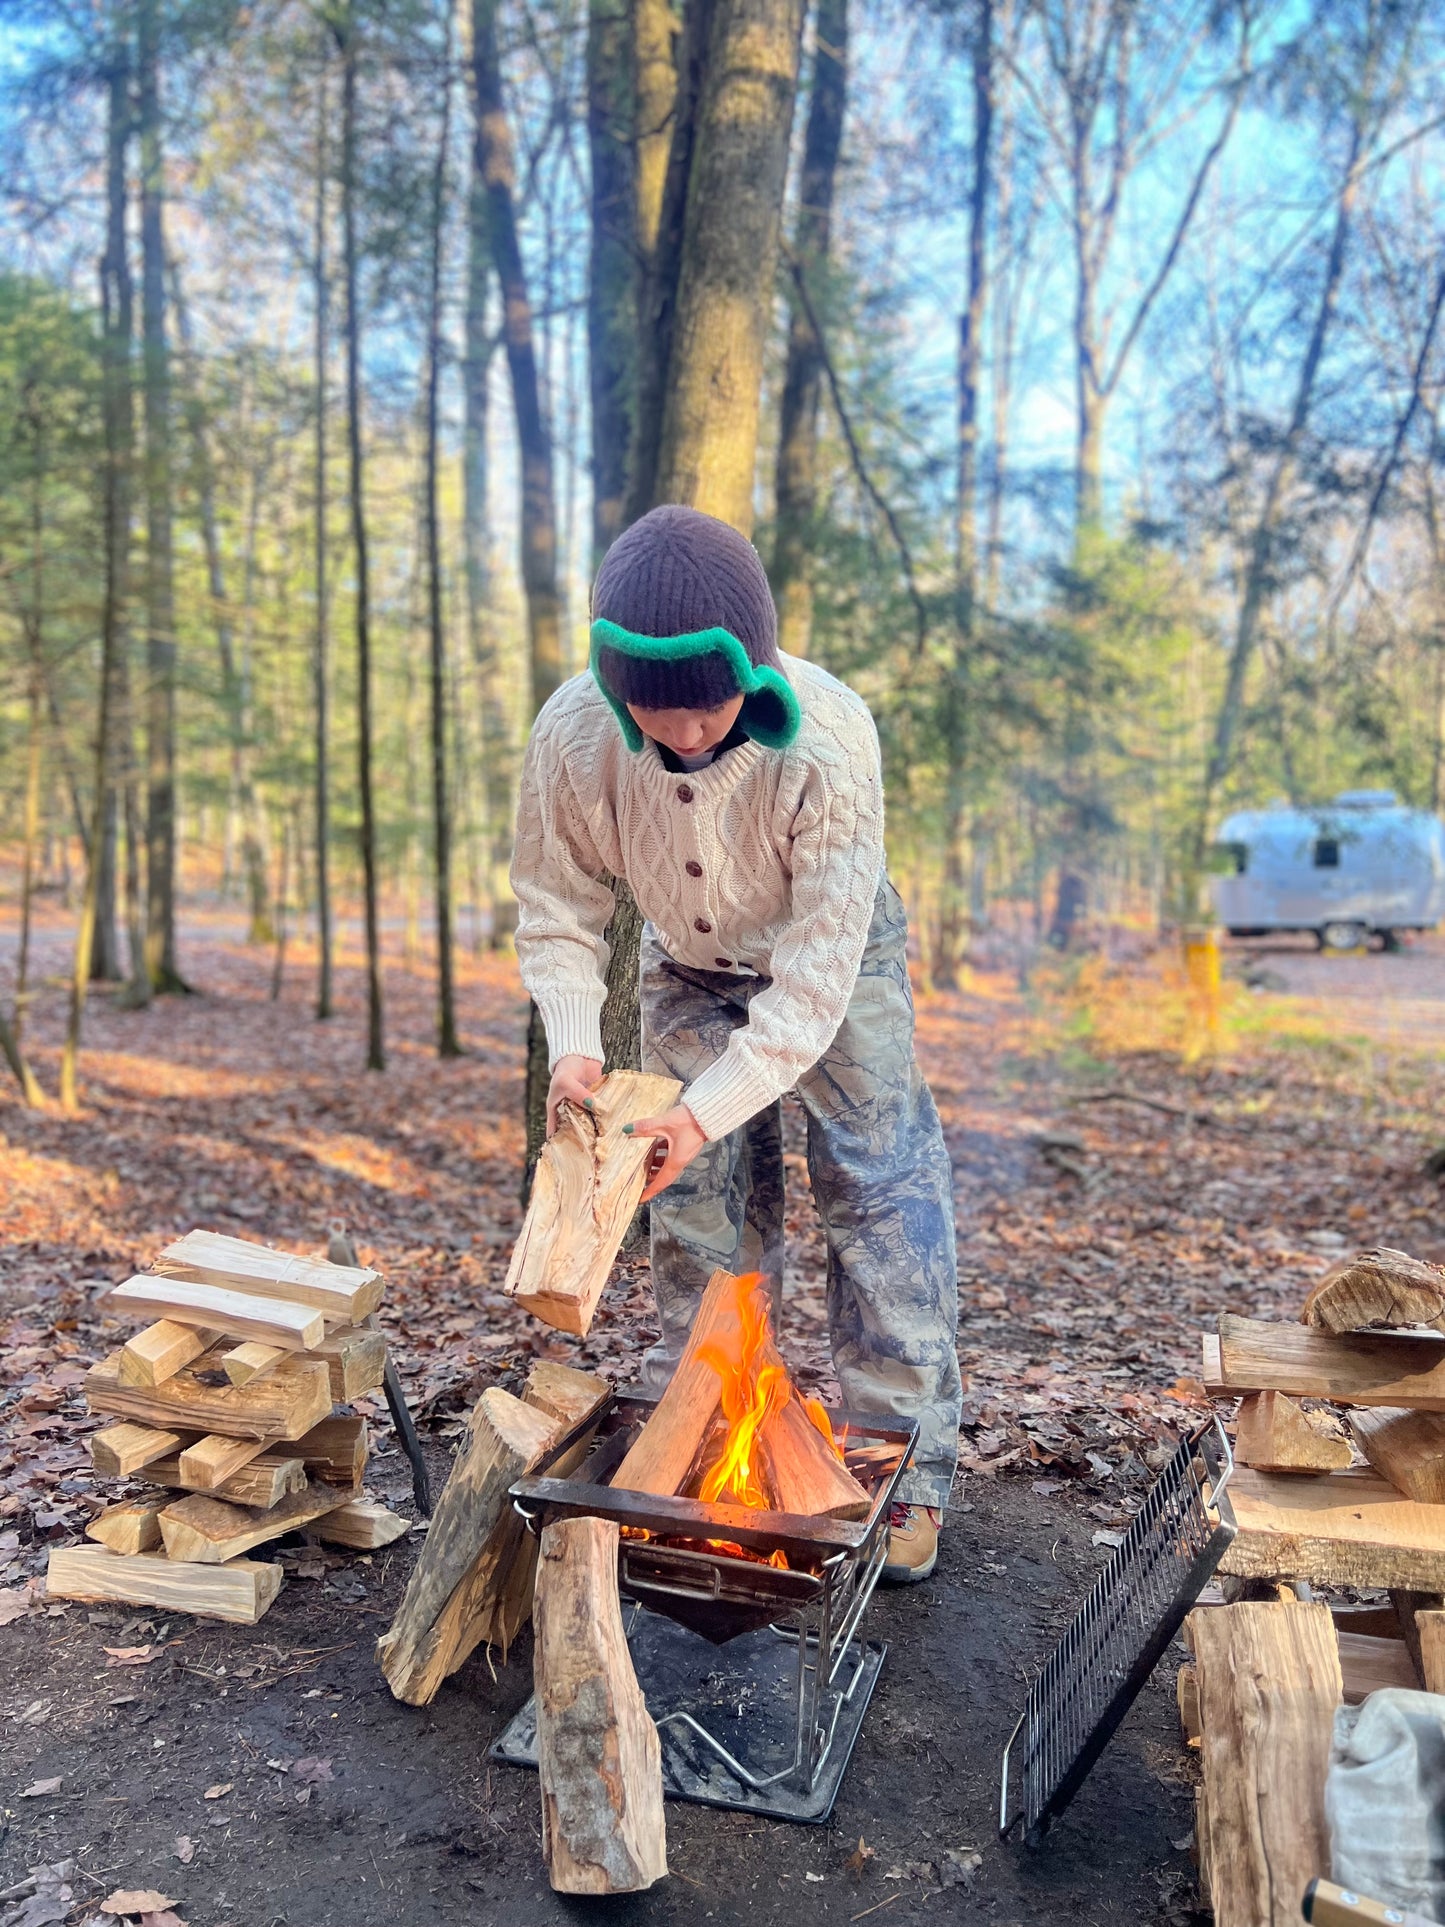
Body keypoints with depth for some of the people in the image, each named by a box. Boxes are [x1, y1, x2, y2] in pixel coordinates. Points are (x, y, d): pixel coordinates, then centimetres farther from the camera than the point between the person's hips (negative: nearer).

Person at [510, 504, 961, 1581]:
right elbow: (559, 910, -13)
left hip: (836, 955, -2)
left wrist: (709, 1108, -40)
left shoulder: (829, 739, -38)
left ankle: (906, 1478, 4)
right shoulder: (572, 736, -29)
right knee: (700, 1211, 5)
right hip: (689, 968, 3)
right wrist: (574, 1043, -28)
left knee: (882, 1192, -8)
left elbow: (816, 970, -35)